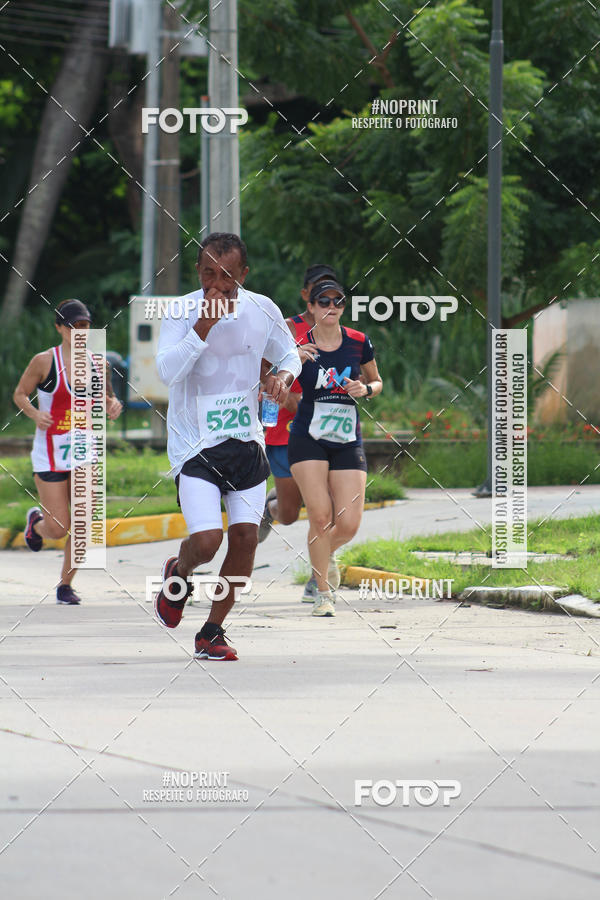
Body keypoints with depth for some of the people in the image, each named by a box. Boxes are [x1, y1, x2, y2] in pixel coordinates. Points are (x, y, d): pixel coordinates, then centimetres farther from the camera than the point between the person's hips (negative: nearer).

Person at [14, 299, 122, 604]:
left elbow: (105, 399, 17)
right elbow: (20, 394, 2)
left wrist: (113, 406, -7)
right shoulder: (44, 361, -7)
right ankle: (36, 521, 33)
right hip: (50, 453, -4)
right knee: (59, 528, -4)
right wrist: (34, 413, -17)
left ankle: (66, 585, 14)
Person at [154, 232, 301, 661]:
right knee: (206, 540, -17)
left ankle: (213, 632, 15)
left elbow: (289, 354, 18)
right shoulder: (181, 312, -11)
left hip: (246, 440, 4)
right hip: (195, 444, -4)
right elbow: (168, 371, -24)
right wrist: (204, 325, -31)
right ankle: (178, 574, 20)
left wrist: (284, 375, -5)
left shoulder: (262, 310, 1)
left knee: (245, 536, -1)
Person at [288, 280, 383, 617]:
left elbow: (377, 382, 17)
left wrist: (365, 389, -6)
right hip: (308, 439, -2)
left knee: (348, 525, -6)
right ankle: (324, 592, 4)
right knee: (320, 515, -14)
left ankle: (326, 554, 31)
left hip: (348, 442, 2)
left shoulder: (359, 343, 2)